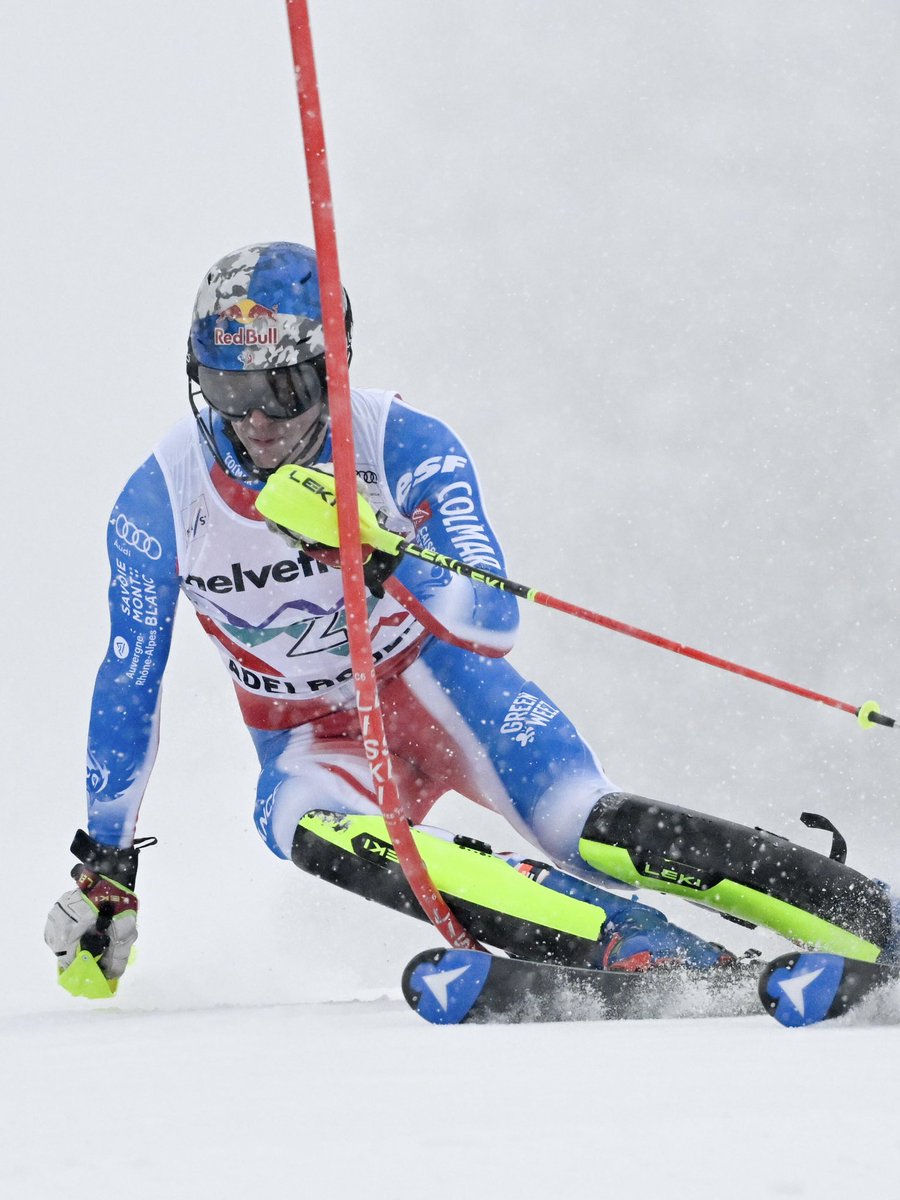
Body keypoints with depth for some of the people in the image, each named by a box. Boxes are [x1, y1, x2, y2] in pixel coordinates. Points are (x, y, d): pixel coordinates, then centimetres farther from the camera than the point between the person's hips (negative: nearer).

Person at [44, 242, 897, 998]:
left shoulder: (404, 446, -21)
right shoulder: (160, 504, -15)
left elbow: (492, 625, -29)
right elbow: (127, 688, -2)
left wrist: (380, 555, -47)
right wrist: (105, 863, 1)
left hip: (433, 685, -1)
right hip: (315, 742, 1)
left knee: (589, 831, -28)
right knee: (309, 824, -36)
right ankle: (642, 949, -45)